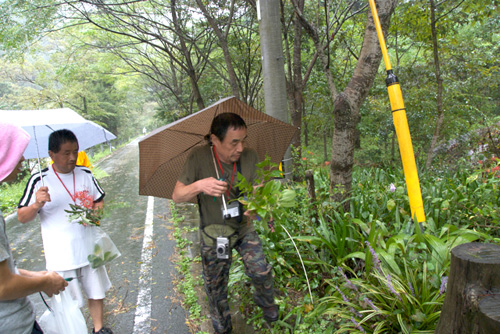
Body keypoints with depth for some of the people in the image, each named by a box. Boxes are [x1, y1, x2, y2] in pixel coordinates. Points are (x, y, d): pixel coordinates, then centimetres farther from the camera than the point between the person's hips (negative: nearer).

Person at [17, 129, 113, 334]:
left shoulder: (85, 174, 0)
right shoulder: (39, 181, -10)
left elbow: (100, 201, 12)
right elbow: (22, 218, -6)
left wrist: (97, 209, -10)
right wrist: (37, 204, -26)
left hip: (89, 249, 4)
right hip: (60, 256, -3)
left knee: (97, 293, 17)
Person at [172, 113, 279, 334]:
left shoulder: (250, 156, -15)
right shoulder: (199, 158, -21)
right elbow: (177, 196, -18)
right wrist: (199, 186, -39)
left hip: (243, 226, 1)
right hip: (213, 231, -1)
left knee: (261, 272, -5)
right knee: (215, 286, 12)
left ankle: (266, 303, 32)